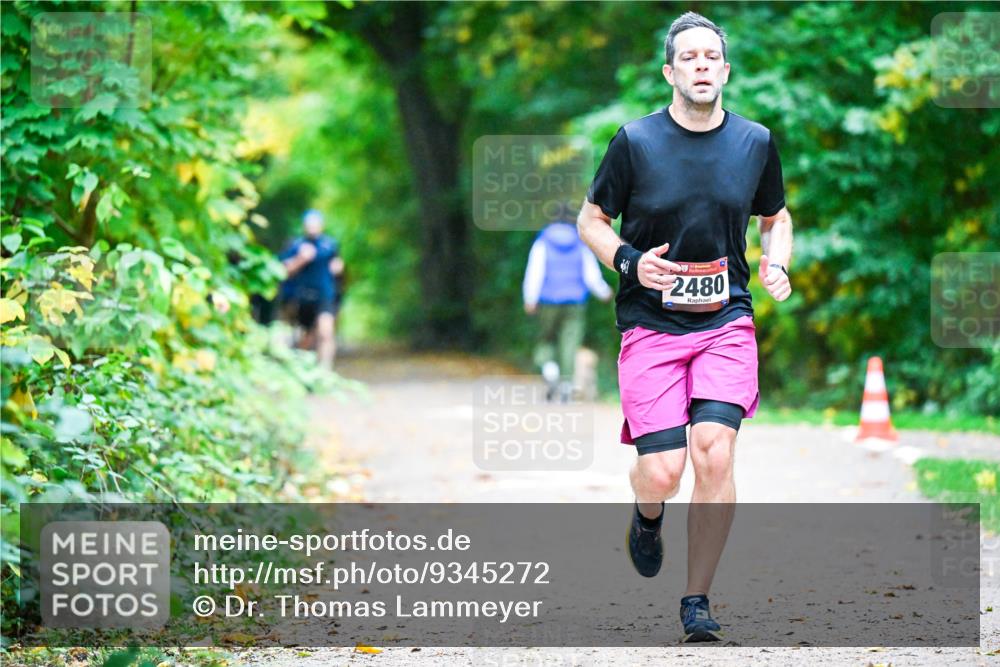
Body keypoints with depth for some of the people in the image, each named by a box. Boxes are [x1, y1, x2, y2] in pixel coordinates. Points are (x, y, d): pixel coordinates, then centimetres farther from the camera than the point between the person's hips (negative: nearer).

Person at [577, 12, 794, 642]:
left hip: (727, 322, 2)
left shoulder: (756, 141, 5)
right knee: (661, 475, -10)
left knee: (715, 453, -16)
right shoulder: (636, 141, -4)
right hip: (651, 324, -1)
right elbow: (591, 221, 6)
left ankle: (698, 602, 0)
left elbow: (776, 217, 21)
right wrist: (630, 262, -13)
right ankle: (648, 519, 30)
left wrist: (777, 264, 1)